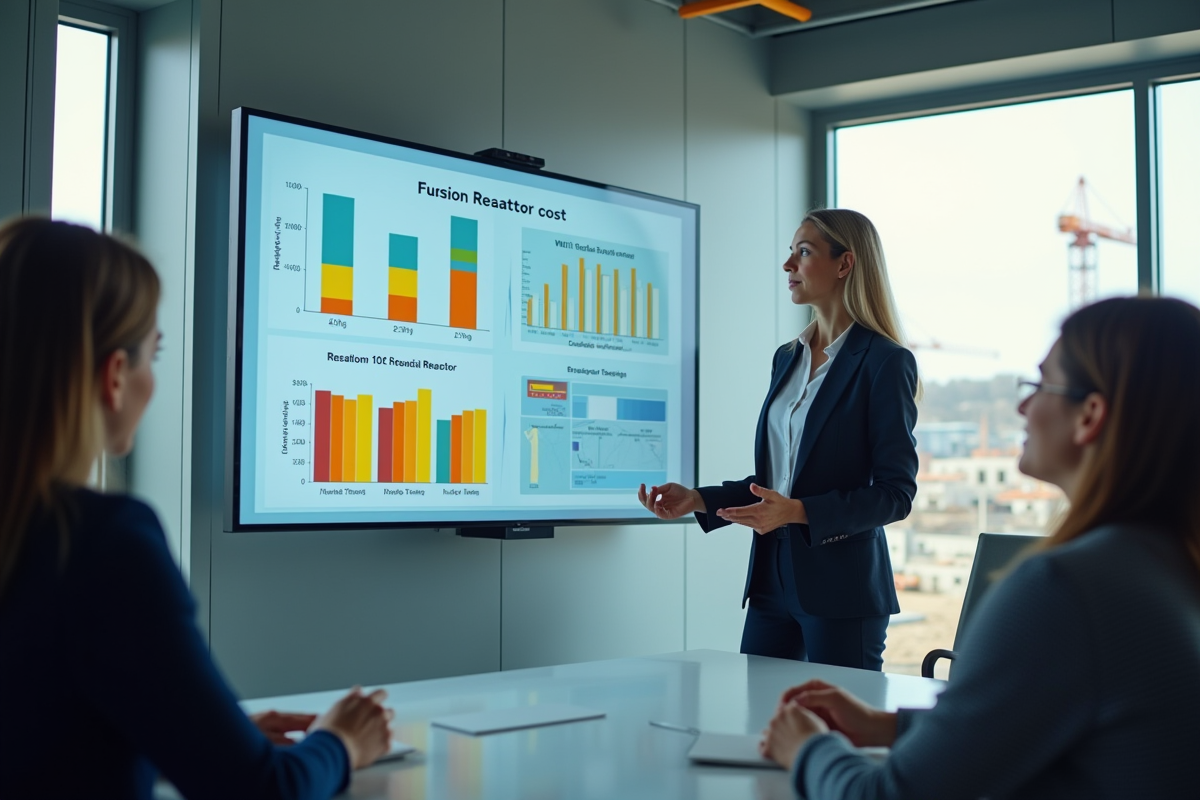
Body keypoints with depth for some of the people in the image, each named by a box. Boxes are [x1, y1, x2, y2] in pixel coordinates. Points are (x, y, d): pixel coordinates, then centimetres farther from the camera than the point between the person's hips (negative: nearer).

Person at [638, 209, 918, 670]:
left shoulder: (885, 362, -9)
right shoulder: (788, 358, 13)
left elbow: (895, 492, -12)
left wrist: (798, 511, -23)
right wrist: (698, 500, 4)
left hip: (842, 588, -7)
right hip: (774, 578, 7)